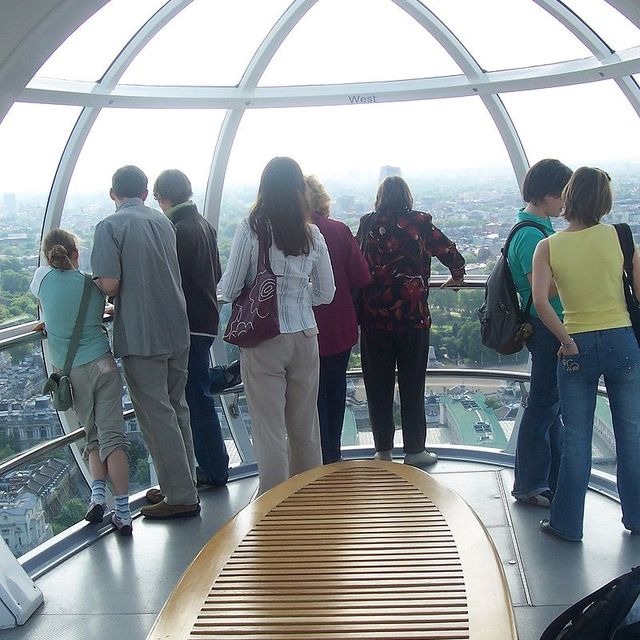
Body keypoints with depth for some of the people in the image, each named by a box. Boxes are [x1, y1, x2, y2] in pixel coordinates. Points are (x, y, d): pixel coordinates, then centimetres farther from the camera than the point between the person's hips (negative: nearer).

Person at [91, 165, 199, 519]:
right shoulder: (163, 222, 9)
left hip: (141, 336, -6)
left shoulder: (110, 226, -11)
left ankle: (181, 496, 5)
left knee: (156, 416, 1)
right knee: (176, 409, 18)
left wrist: (103, 288, 3)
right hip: (177, 330, 7)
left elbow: (109, 284, -19)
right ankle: (182, 483, 28)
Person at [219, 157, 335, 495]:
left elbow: (229, 289, -6)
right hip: (304, 337, 4)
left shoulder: (251, 228, -9)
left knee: (269, 430, 3)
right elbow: (326, 294, 9)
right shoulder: (313, 235, 2)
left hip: (263, 340, -4)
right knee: (305, 427, 16)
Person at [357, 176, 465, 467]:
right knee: (412, 384, 9)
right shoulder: (420, 223, -2)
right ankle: (414, 450, 15)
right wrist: (456, 277, 22)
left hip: (374, 316, 1)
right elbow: (453, 256, 0)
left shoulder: (367, 224, 2)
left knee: (377, 385, 11)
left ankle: (383, 449, 18)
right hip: (413, 316, -1)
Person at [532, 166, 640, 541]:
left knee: (576, 438, 9)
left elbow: (540, 301, -16)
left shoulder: (548, 246, -5)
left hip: (577, 349, 0)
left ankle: (567, 524, 16)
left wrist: (567, 342, -8)